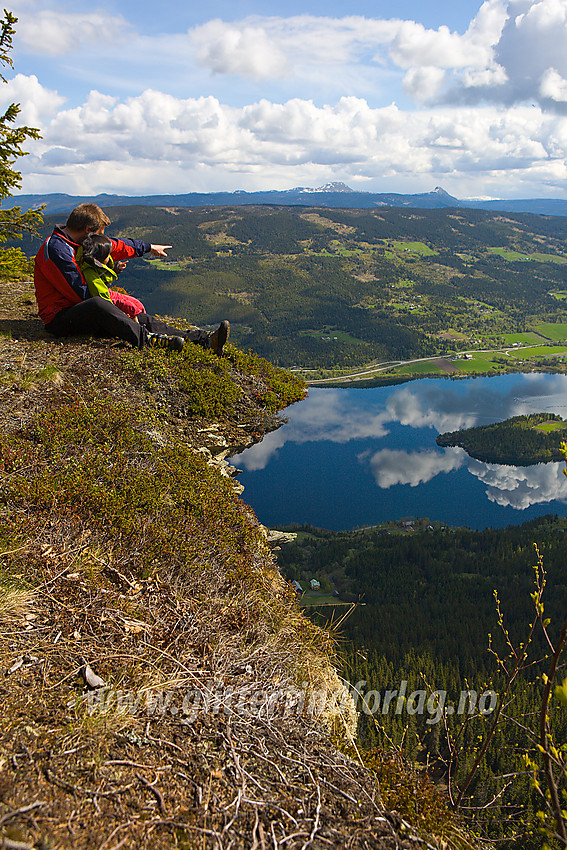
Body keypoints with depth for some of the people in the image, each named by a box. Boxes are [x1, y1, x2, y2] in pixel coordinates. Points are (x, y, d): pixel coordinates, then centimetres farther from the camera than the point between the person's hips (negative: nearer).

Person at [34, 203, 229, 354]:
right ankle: (146, 339, -41)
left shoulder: (78, 243, 14)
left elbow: (112, 246, 27)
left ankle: (204, 340, -17)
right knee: (97, 304, -42)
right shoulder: (55, 250, -17)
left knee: (142, 319, -6)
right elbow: (81, 293, -21)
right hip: (59, 318, -9)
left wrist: (148, 248, 36)